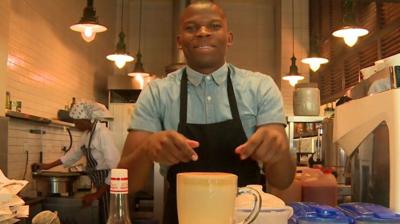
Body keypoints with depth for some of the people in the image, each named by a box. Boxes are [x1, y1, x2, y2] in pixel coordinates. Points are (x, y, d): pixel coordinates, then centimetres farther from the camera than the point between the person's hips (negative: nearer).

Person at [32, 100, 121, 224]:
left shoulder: (103, 134, -22)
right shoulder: (87, 133, 7)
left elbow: (115, 167, -25)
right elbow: (75, 153, 22)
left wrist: (96, 195, -21)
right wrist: (49, 165, 20)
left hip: (109, 185, -8)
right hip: (101, 184, 8)